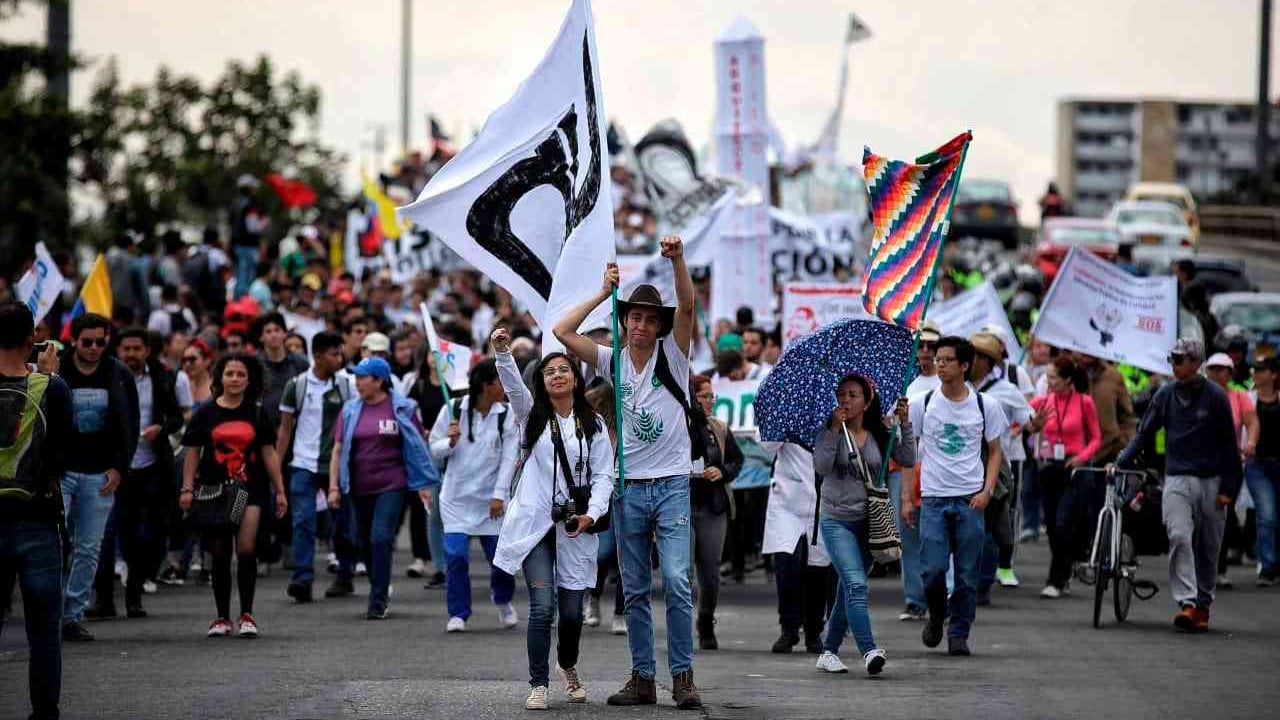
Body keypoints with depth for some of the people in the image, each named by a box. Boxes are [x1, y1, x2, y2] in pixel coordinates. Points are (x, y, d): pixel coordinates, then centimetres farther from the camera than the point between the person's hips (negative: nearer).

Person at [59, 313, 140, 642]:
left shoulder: (120, 376, 4)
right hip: (59, 471, -3)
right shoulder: (55, 372, -3)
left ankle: (73, 616, 10)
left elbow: (130, 427, 10)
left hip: (100, 475, 3)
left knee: (88, 550, 4)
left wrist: (119, 468, 0)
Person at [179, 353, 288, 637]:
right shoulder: (206, 414, 6)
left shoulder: (256, 414, 8)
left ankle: (246, 615, -9)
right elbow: (192, 454, 6)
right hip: (215, 491, 1)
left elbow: (269, 454, 11)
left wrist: (280, 491, 9)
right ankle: (222, 618, 17)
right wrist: (187, 488, -3)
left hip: (251, 489, -1)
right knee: (220, 554, 6)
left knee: (246, 548, -17)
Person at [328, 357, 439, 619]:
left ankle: (378, 602, -10)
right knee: (365, 543, 10)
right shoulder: (350, 410, 5)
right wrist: (334, 486, 0)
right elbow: (338, 450, 7)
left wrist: (422, 484, 0)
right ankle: (381, 592, 31)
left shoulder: (402, 408, -3)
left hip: (392, 485, -4)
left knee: (380, 538, -15)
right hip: (360, 487, 4)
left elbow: (417, 446, 2)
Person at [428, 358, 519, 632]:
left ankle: (502, 600, 33)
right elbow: (435, 450, 2)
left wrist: (499, 495, -13)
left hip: (491, 498, 1)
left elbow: (509, 457, -6)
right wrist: (450, 442, -20)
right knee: (456, 555, -8)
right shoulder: (453, 410, -6)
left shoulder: (507, 415, -3)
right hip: (456, 496, -1)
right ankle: (458, 614, 4)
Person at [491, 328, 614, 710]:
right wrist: (503, 353, -32)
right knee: (542, 606, -14)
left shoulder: (594, 425, 8)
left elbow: (603, 475, 5)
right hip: (535, 523, -1)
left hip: (575, 526, 1)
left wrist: (592, 514, -11)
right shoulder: (532, 415, 6)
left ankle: (569, 667, 35)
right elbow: (513, 385, -13)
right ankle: (538, 686, -7)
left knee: (572, 610, 5)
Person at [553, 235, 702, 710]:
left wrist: (677, 260, -29)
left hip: (672, 484, -3)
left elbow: (687, 306, -15)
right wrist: (603, 293, -6)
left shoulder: (672, 355, 1)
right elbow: (562, 332, -4)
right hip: (629, 488, 3)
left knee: (677, 582, -13)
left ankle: (682, 676, -7)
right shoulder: (613, 362, 6)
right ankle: (642, 679, 14)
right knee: (634, 591, 7)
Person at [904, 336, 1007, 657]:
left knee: (967, 575, 0)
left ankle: (959, 634, 12)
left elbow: (995, 452, 10)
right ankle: (936, 615, 19)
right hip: (933, 498, 0)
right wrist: (907, 497, 3)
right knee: (933, 570, -9)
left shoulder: (986, 406, 2)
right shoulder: (922, 404, 2)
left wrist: (987, 490, -4)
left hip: (970, 499, 0)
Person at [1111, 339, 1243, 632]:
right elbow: (1145, 433, 10)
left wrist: (1228, 488, -4)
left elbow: (1228, 444, 1)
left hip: (1210, 481, -1)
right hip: (1177, 479, 1)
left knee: (1208, 547, 6)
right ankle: (1186, 603, -24)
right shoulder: (1165, 394, 5)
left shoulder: (1215, 396, -1)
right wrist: (1120, 462, -3)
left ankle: (1203, 605, 18)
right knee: (1179, 538, -17)